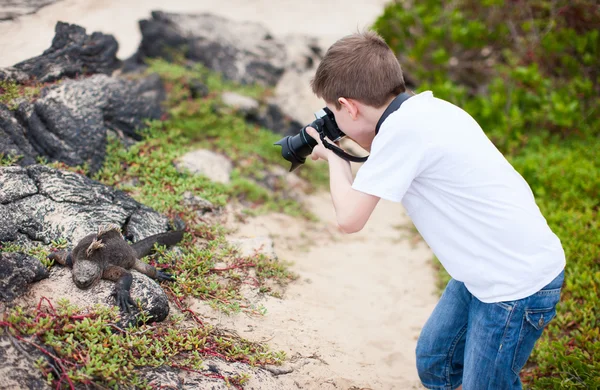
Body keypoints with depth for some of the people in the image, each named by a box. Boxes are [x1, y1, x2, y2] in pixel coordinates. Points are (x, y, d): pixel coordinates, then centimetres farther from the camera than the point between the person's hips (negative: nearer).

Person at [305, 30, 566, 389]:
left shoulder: (402, 127, -24)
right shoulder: (424, 107, 1)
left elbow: (350, 218, -20)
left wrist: (335, 158, -4)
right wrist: (359, 145, 8)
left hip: (517, 283, -9)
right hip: (487, 269, 9)